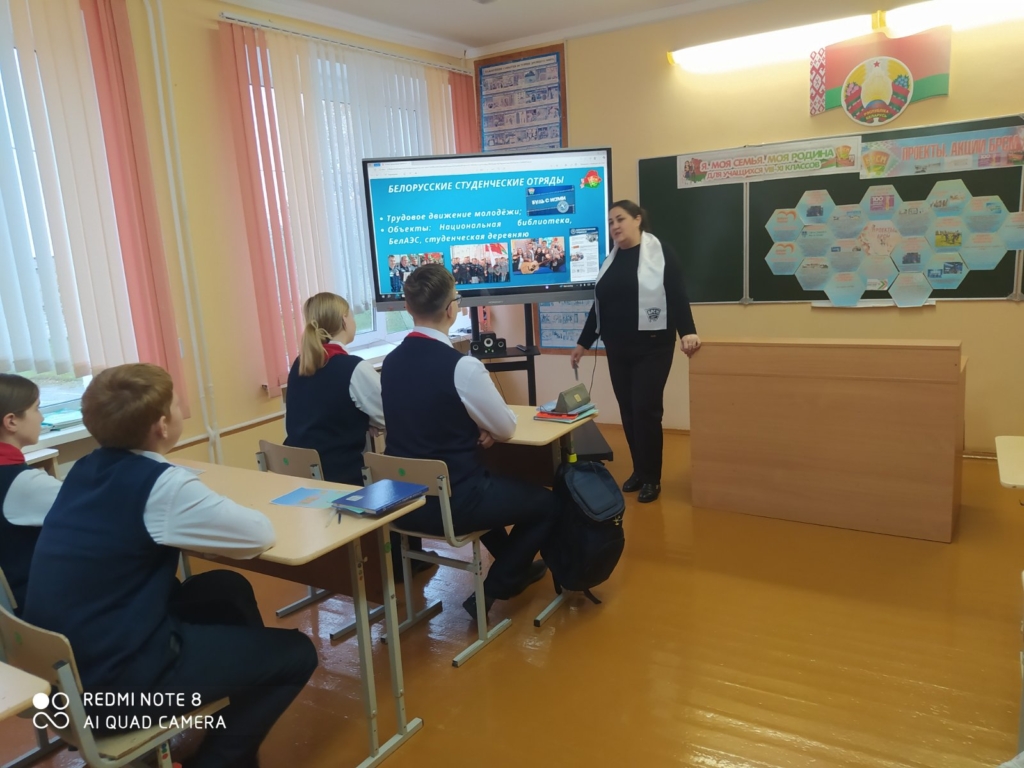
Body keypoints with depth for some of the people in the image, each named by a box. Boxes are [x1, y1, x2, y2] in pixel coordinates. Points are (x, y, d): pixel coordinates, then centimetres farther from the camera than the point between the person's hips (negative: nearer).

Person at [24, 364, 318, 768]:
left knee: (229, 589, 23)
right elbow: (261, 534, -15)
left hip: (64, 666, 9)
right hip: (114, 680, -8)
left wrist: (202, 531, 6)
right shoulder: (160, 484, -22)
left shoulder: (86, 468, 3)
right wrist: (215, 522, 5)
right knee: (296, 653, 2)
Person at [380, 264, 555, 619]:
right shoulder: (462, 366, -22)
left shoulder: (391, 361, 0)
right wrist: (486, 426, 13)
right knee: (546, 502, 14)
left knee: (494, 483, 35)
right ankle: (490, 591, 13)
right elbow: (506, 429, -7)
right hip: (452, 503, -7)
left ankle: (514, 567, 47)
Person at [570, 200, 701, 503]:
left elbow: (677, 295, -12)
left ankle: (652, 478, 7)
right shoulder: (610, 260, 14)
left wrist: (687, 332, -25)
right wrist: (584, 343, 17)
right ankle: (639, 471, 21)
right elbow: (599, 305, 17)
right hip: (617, 349, 6)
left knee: (646, 409, -6)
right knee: (627, 410, 8)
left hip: (652, 347, -5)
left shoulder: (661, 252, -4)